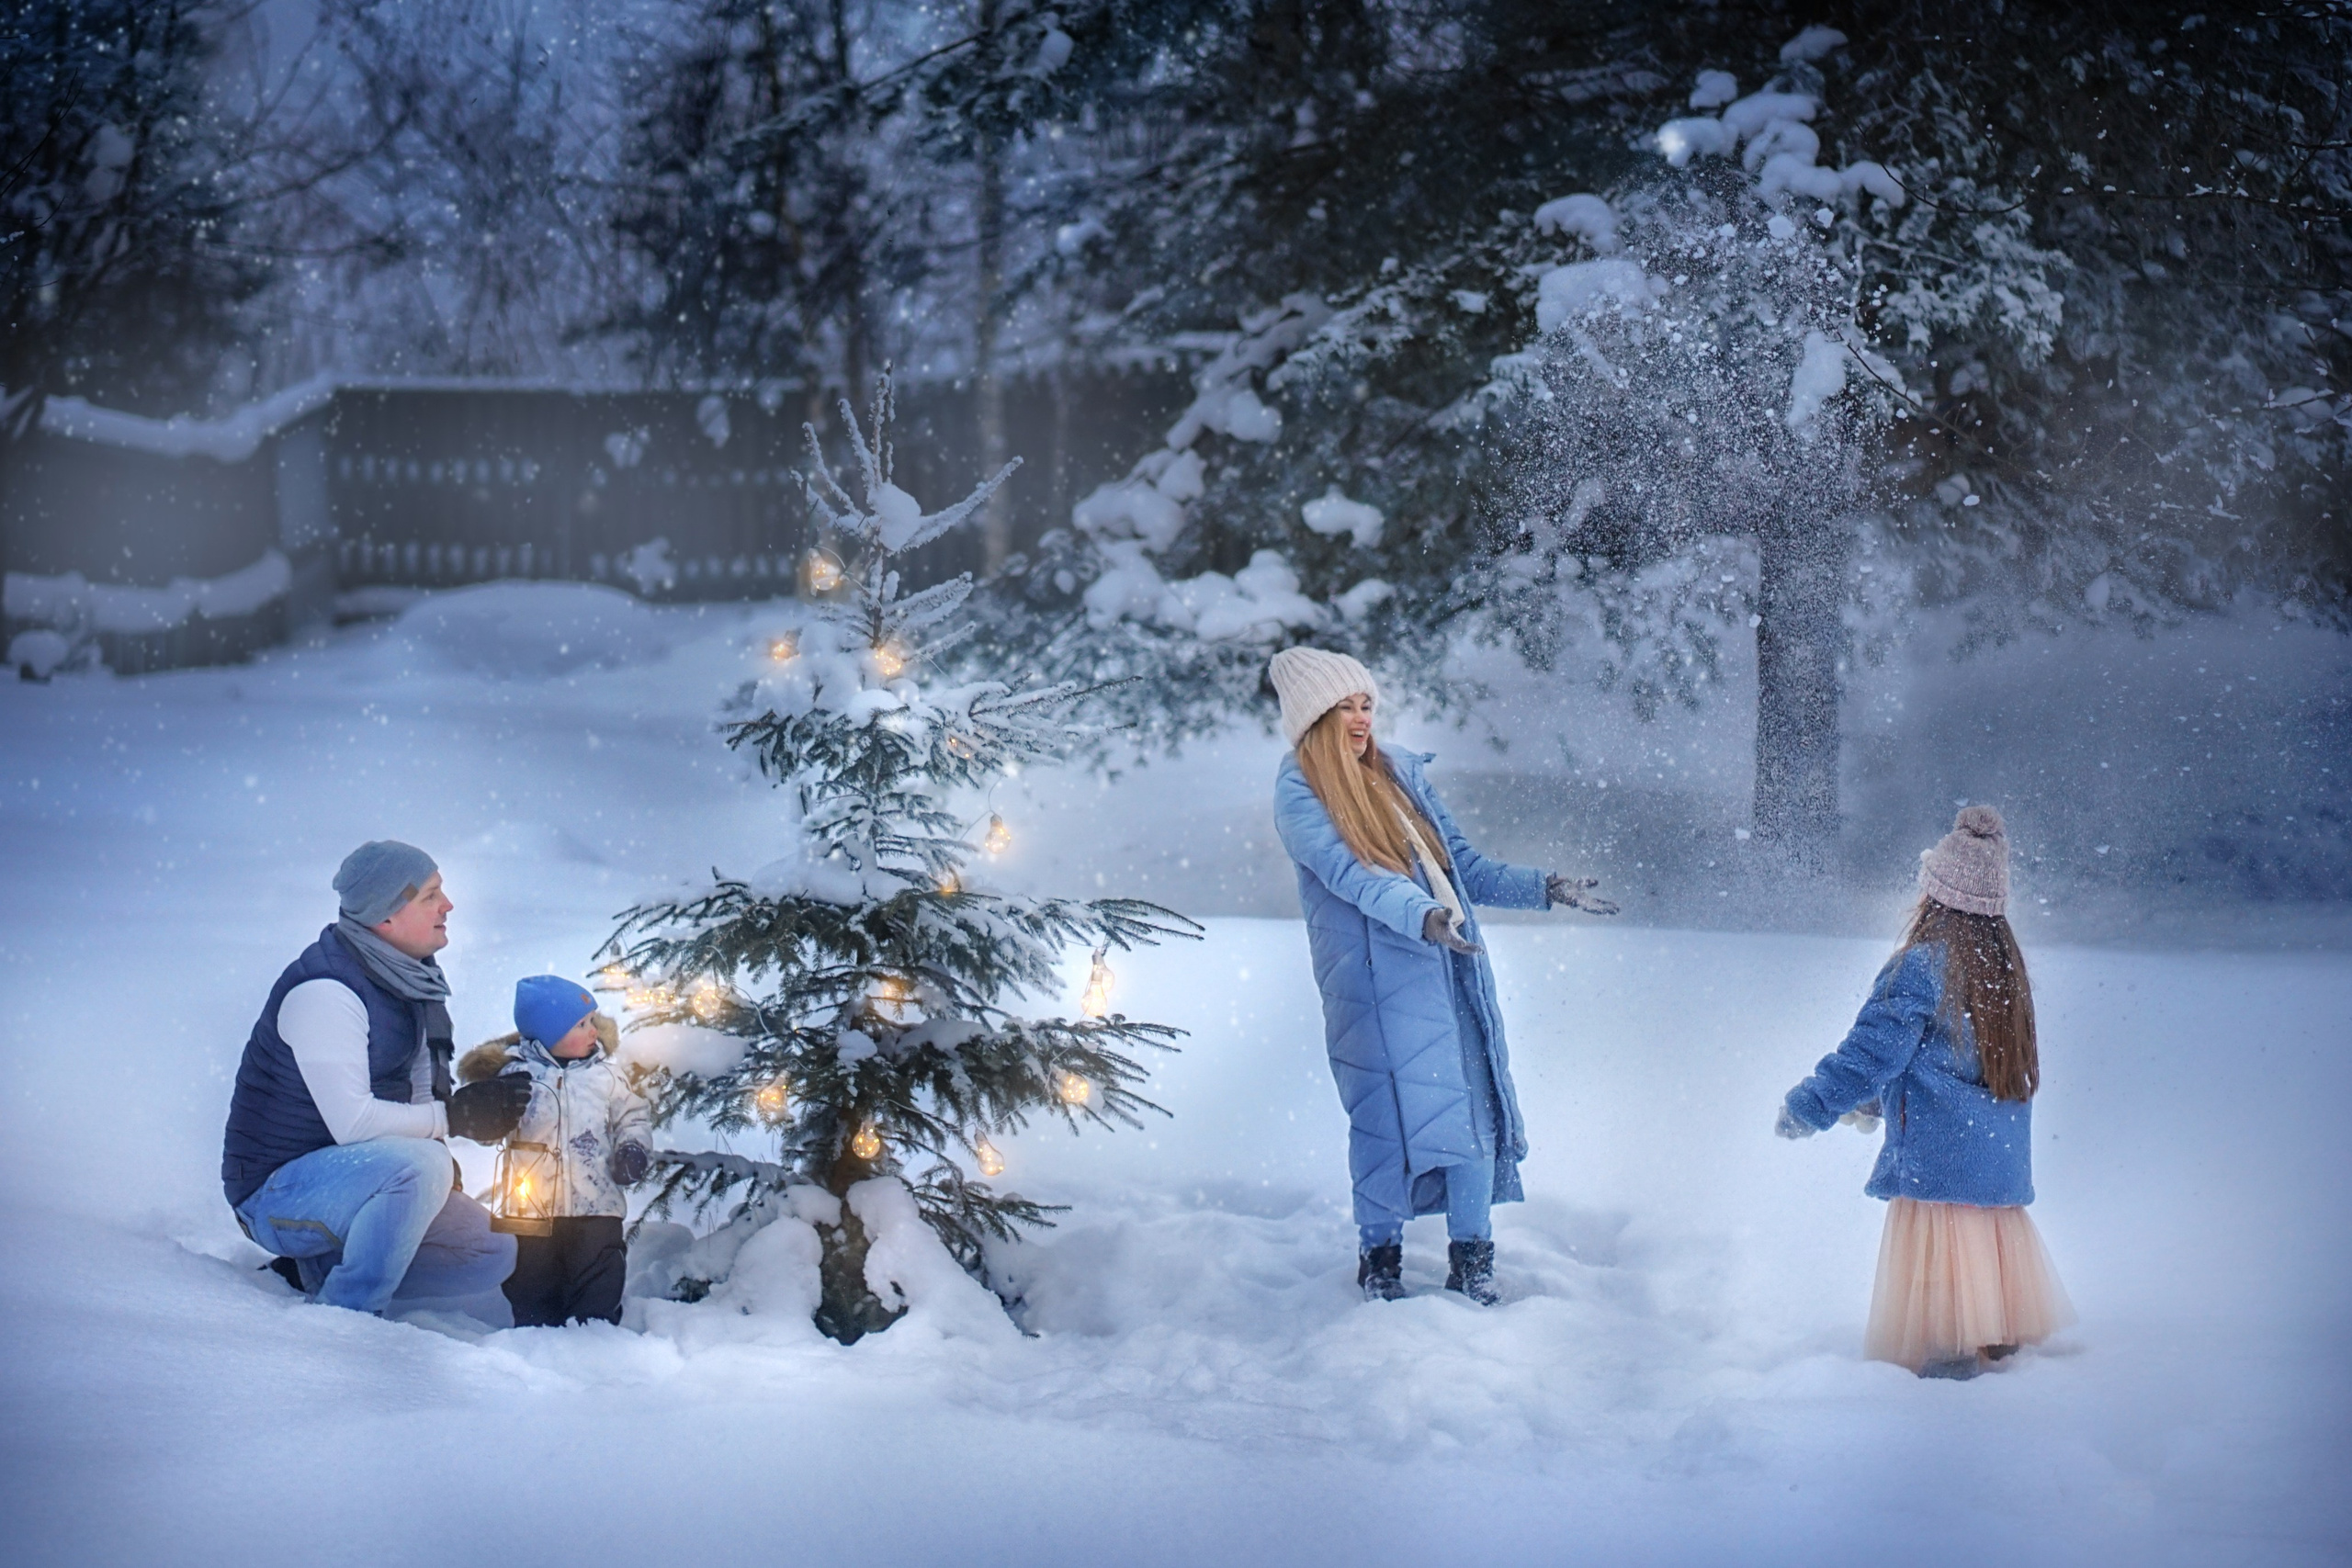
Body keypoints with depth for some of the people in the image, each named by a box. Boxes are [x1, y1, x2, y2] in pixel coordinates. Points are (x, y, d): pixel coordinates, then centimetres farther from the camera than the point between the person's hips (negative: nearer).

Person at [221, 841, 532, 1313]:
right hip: (276, 1192, -9)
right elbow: (353, 1121, -28)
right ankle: (345, 1317, -20)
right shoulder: (324, 991, -22)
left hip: (344, 1175, 9)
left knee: (496, 1254, 2)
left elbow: (418, 1089, 14)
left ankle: (322, 1268, 10)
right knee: (421, 1165, -35)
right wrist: (454, 1116, -21)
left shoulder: (406, 978, 5)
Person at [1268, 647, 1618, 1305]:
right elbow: (1350, 873, -17)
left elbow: (1465, 867, 20)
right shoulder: (1298, 792, -2)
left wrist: (1546, 889, 10)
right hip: (1373, 977, -5)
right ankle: (1380, 1262, 11)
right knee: (1388, 1121, -5)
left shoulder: (1401, 772, 17)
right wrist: (1423, 917, -32)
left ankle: (1471, 1263, 10)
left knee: (1474, 1107, 0)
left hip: (1452, 970, 5)